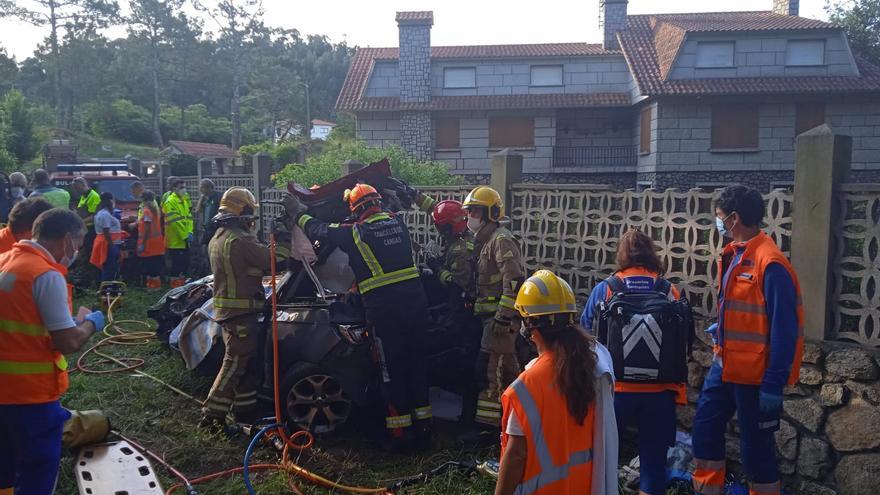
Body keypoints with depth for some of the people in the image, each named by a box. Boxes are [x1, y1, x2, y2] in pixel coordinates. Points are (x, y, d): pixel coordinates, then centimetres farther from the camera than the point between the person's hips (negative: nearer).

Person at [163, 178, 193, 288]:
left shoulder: (185, 200, 13)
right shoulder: (170, 202, -13)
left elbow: (189, 217, 10)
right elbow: (175, 222, -18)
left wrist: (190, 232, -4)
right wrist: (185, 236, -17)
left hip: (185, 241, 8)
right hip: (176, 241, -8)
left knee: (185, 264, 13)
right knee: (177, 265, -4)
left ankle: (183, 285, 24)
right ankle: (175, 288, 4)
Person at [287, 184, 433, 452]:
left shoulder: (357, 232, -6)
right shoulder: (398, 222, 9)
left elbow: (318, 230, 8)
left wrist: (298, 211, 26)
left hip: (385, 309, -5)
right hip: (415, 302, 5)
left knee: (393, 370, 5)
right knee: (417, 364, 14)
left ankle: (398, 434, 13)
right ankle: (423, 430, 22)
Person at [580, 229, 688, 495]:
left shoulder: (604, 289, -3)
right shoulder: (671, 292, 0)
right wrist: (679, 389, 17)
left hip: (614, 387, -1)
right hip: (660, 392, 1)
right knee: (653, 460, 12)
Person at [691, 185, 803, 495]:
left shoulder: (770, 263, -21)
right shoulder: (734, 254, 6)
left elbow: (784, 328, -21)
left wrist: (775, 384, -21)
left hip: (754, 373, -8)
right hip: (725, 364, 9)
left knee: (756, 446, 5)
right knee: (705, 427, 15)